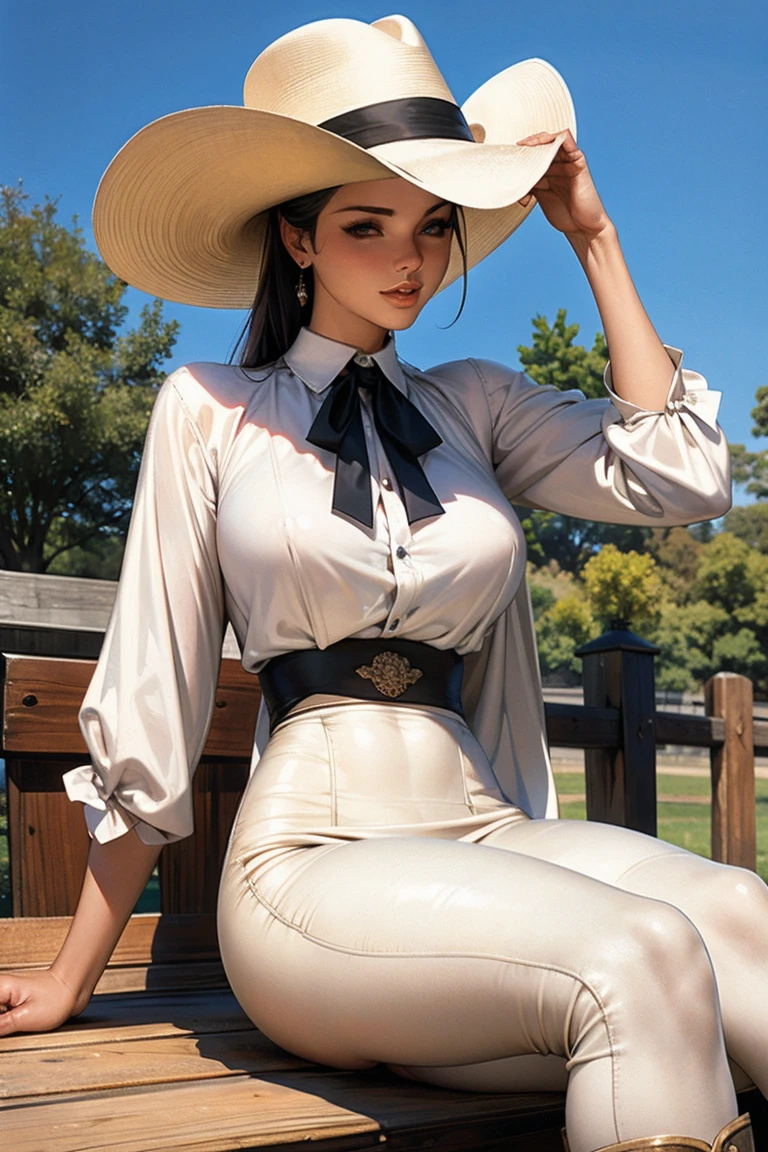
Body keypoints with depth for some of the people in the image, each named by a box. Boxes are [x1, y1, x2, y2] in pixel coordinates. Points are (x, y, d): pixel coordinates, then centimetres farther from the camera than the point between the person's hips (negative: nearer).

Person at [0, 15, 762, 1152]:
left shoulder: (474, 405, 16)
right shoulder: (211, 409, 5)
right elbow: (150, 709, 6)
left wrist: (593, 238, 8)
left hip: (486, 833, 4)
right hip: (313, 857, -4)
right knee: (643, 960, -31)